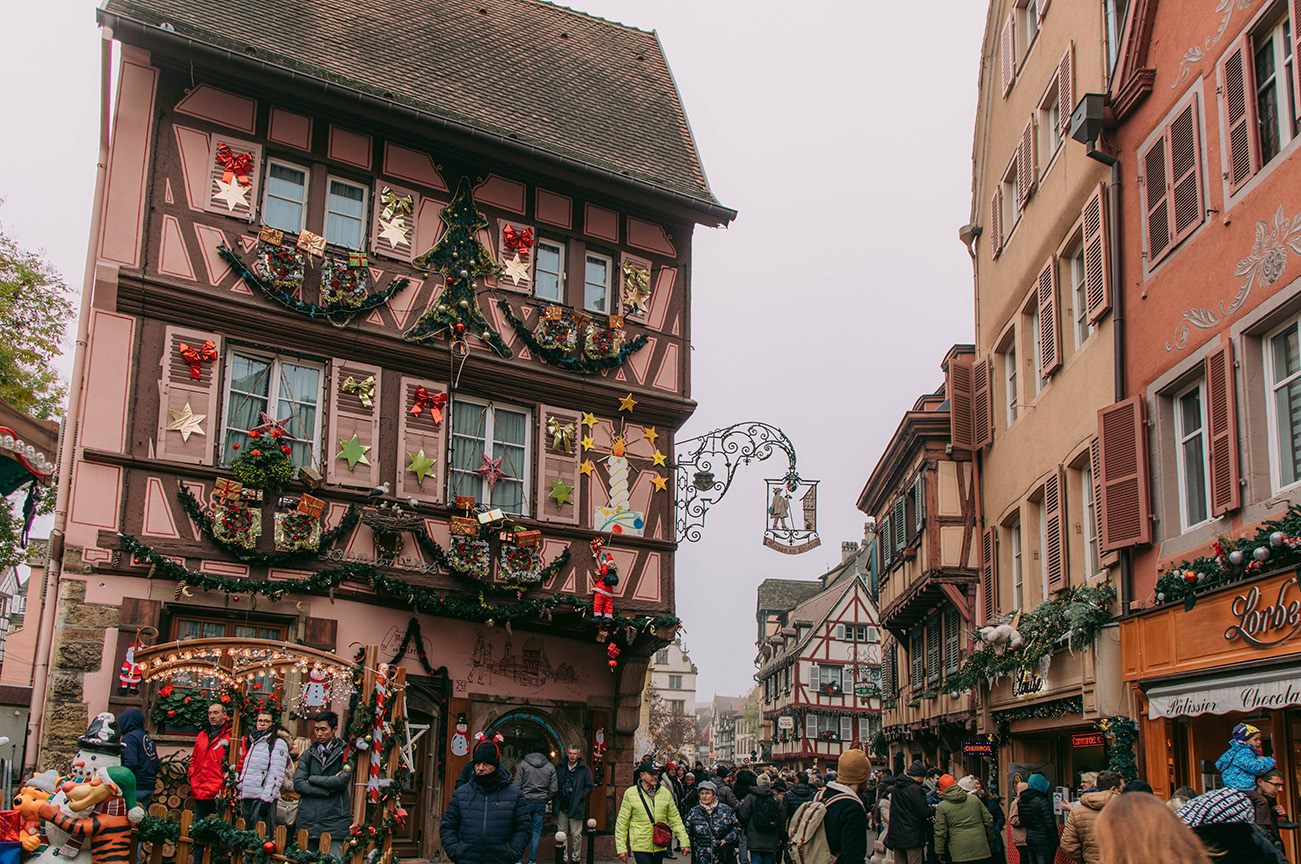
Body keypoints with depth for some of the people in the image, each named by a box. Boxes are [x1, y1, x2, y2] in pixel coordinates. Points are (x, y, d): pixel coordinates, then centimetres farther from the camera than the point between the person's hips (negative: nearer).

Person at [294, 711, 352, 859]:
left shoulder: (345, 753, 3)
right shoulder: (308, 755, 14)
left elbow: (342, 781, -11)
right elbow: (298, 784, 1)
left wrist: (312, 779, -2)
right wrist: (327, 791, -9)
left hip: (334, 823, -4)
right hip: (307, 821, 4)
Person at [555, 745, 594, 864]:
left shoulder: (585, 769, 0)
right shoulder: (560, 767, 9)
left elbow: (589, 787, 2)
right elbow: (555, 785, 16)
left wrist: (579, 798, -10)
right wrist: (557, 799, 3)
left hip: (576, 807, -3)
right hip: (562, 807, 3)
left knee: (576, 834, 0)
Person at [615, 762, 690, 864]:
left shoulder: (665, 793, 7)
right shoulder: (630, 793, -3)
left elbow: (675, 820, 12)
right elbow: (621, 823, -1)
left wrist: (684, 842, 5)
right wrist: (621, 848, -4)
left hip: (659, 847, 4)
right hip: (640, 847, -4)